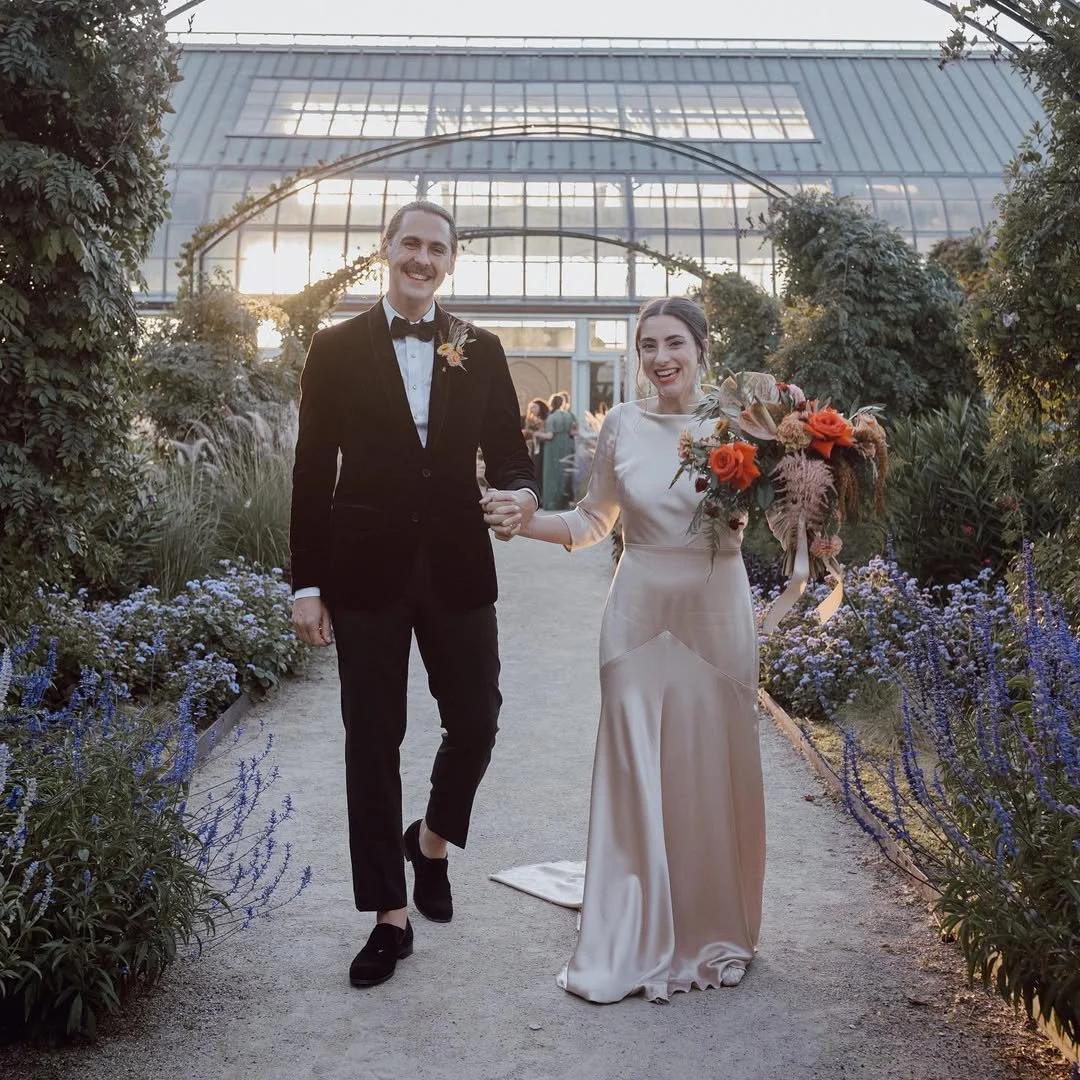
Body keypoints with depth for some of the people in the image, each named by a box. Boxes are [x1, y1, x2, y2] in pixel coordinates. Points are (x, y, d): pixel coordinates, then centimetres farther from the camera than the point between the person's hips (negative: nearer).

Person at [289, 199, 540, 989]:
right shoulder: (338, 348, 1)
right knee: (373, 740, 5)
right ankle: (391, 916, 18)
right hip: (366, 568, -1)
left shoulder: (480, 351, 6)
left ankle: (432, 840, 37)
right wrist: (307, 583, -3)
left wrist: (523, 491, -17)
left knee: (476, 721, 5)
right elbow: (313, 472, 0)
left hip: (456, 566, 2)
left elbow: (508, 449, 7)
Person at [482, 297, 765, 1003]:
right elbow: (593, 522, 9)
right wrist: (523, 522, -5)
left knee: (714, 772, 6)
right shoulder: (623, 425, 3)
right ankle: (634, 946, 15)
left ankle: (714, 934, 26)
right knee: (633, 772, 2)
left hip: (717, 612, 0)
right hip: (641, 612, 1)